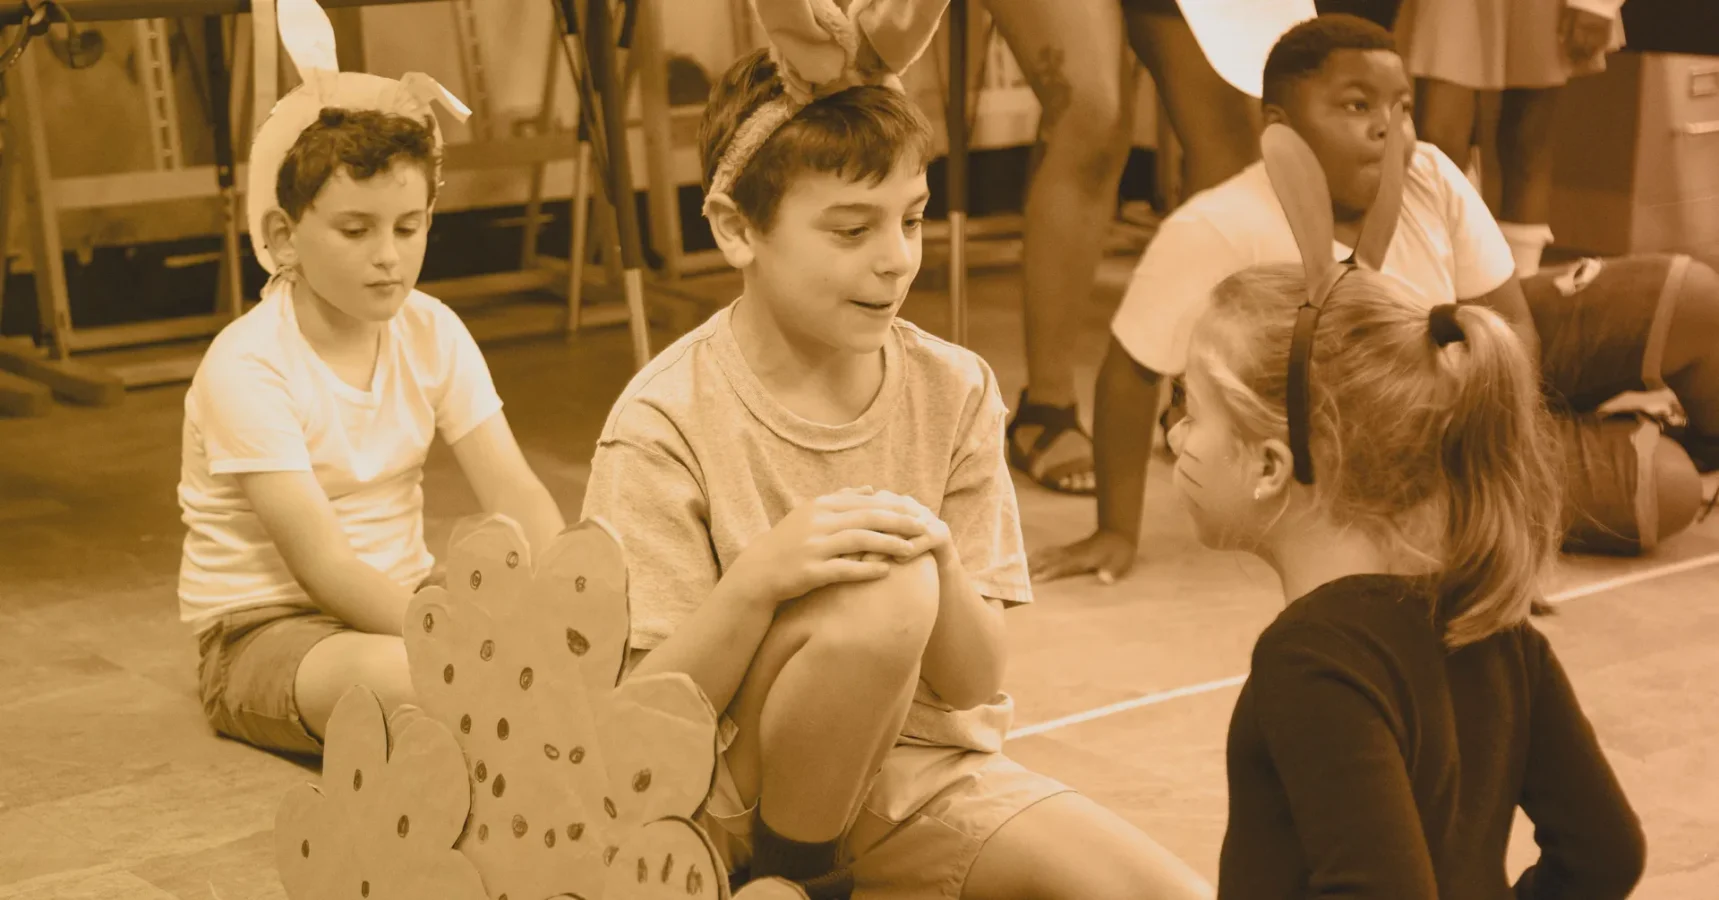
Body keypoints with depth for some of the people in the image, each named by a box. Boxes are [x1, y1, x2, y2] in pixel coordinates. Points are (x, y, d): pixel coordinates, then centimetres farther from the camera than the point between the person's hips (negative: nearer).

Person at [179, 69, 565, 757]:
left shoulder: (431, 333, 0)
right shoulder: (247, 365, -20)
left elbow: (516, 494, -7)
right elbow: (323, 565, -26)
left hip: (400, 599, 7)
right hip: (264, 631, -6)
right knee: (399, 676, -40)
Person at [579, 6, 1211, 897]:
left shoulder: (953, 391, -1)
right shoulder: (665, 423, -13)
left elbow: (976, 681, -1)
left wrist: (937, 570, -23)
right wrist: (762, 576, -31)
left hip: (925, 775, 4)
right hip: (744, 810, -4)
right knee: (880, 599, -33)